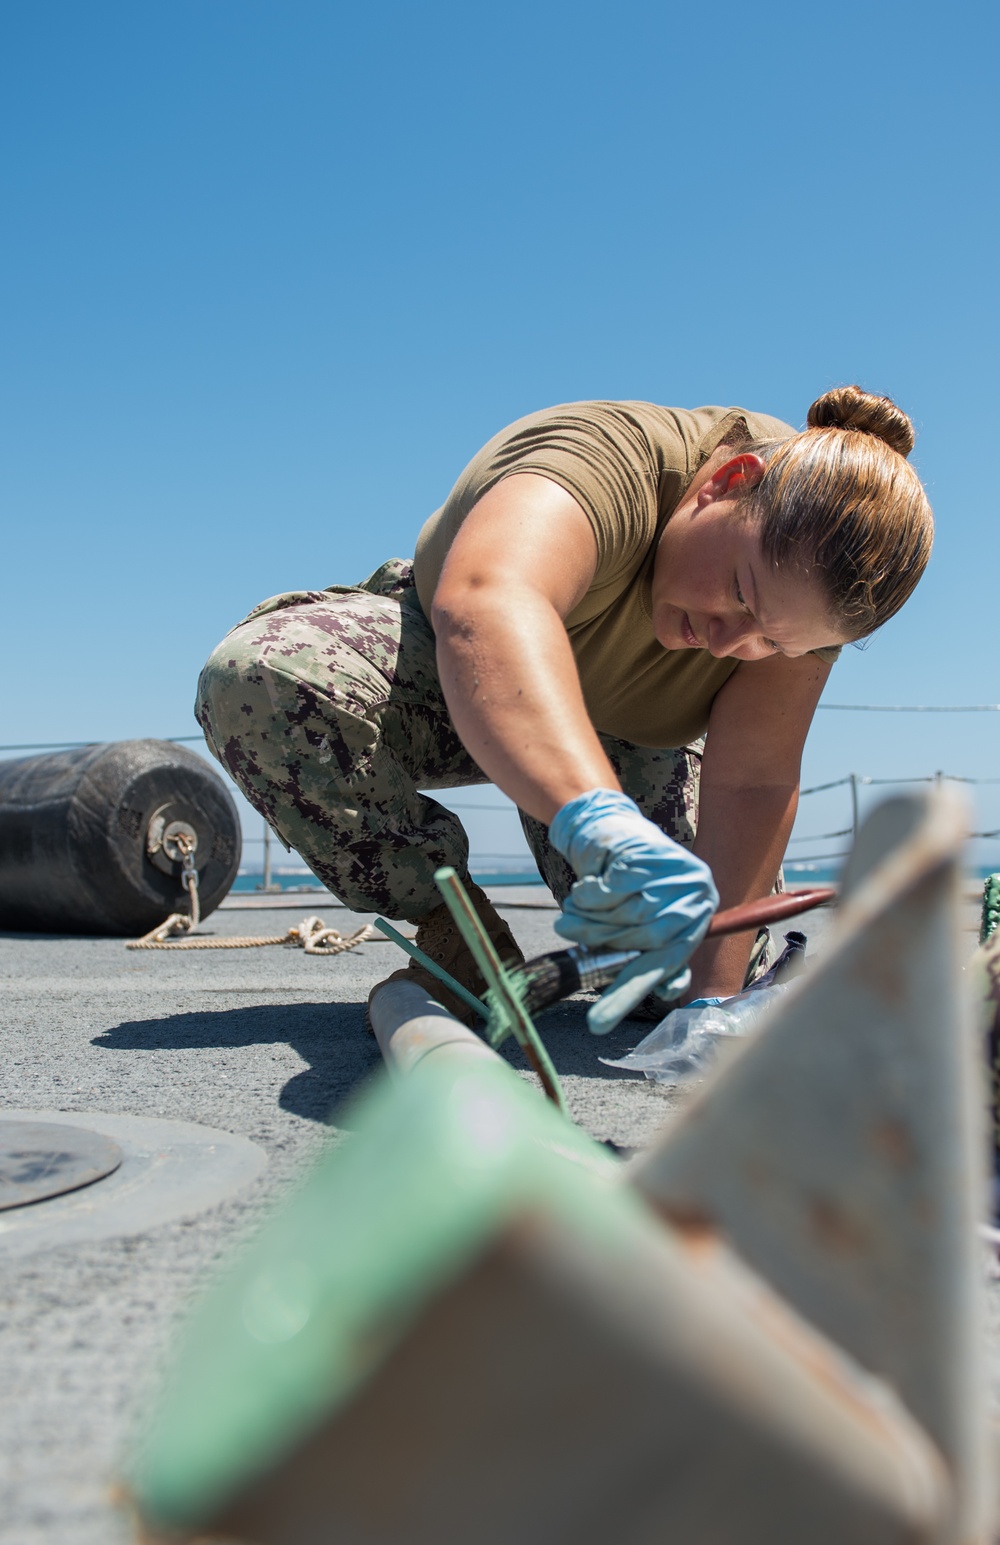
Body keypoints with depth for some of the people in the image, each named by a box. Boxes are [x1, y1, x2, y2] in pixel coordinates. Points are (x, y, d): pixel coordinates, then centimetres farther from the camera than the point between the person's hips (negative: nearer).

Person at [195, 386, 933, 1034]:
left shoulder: (802, 564, -25)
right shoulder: (602, 458, -40)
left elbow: (754, 785, -28)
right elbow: (484, 604, -62)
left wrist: (713, 992, -36)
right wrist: (601, 819, -77)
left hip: (626, 741, 3)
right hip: (466, 679, -2)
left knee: (732, 965, -14)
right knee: (260, 673, -34)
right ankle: (457, 932, -19)